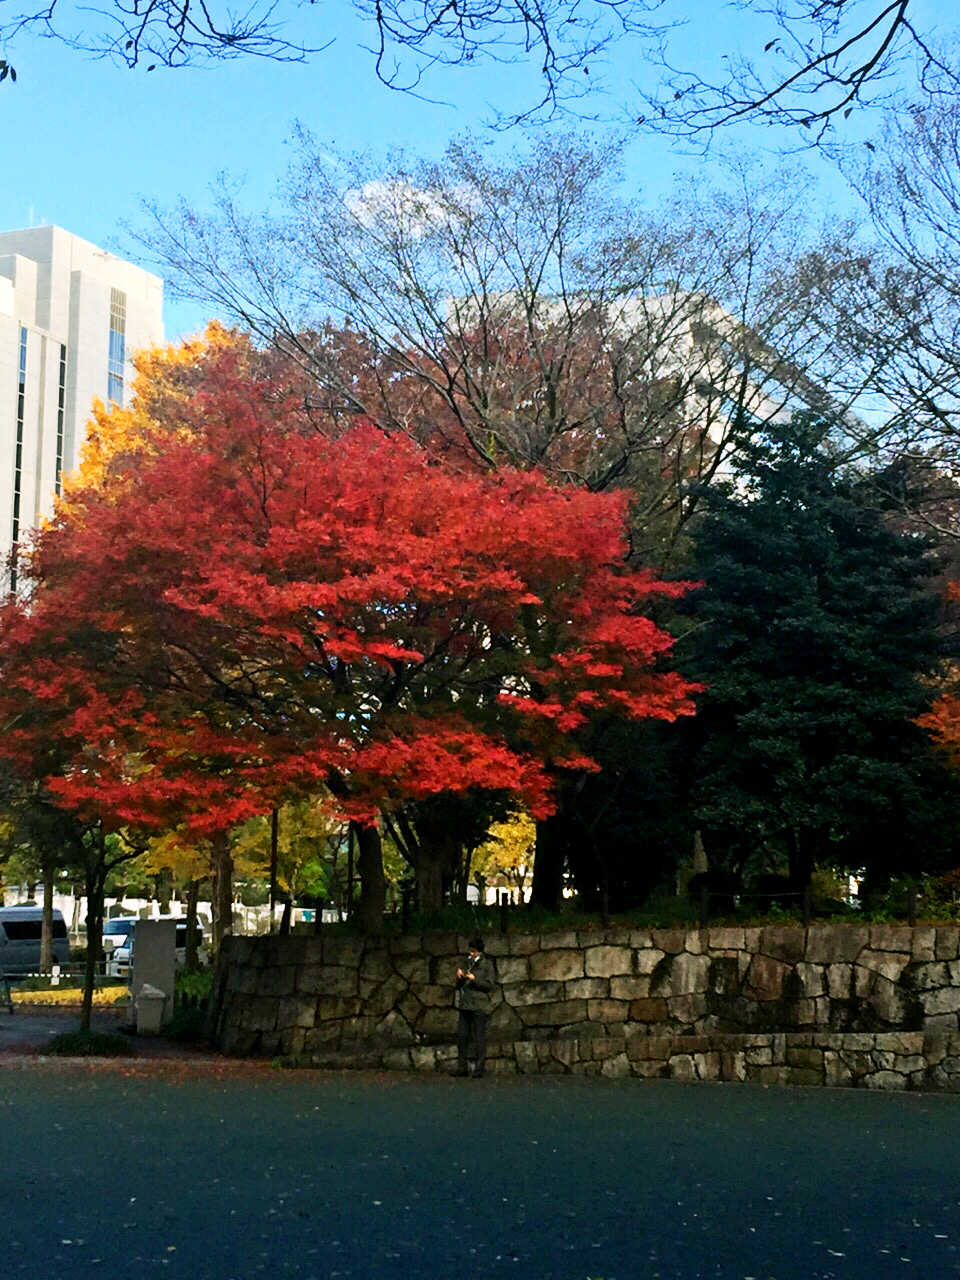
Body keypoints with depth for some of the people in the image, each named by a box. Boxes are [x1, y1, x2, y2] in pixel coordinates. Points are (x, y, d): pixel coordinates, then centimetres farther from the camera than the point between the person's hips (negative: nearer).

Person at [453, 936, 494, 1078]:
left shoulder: (487, 965, 1)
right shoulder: (466, 963, 15)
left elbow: (489, 985, -6)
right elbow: (458, 986, 18)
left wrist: (474, 979, -16)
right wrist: (459, 978, -2)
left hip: (479, 1006, -5)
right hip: (465, 1005, 5)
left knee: (479, 1038, -4)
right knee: (462, 1035, 2)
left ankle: (480, 1069, 0)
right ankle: (462, 1068, 8)